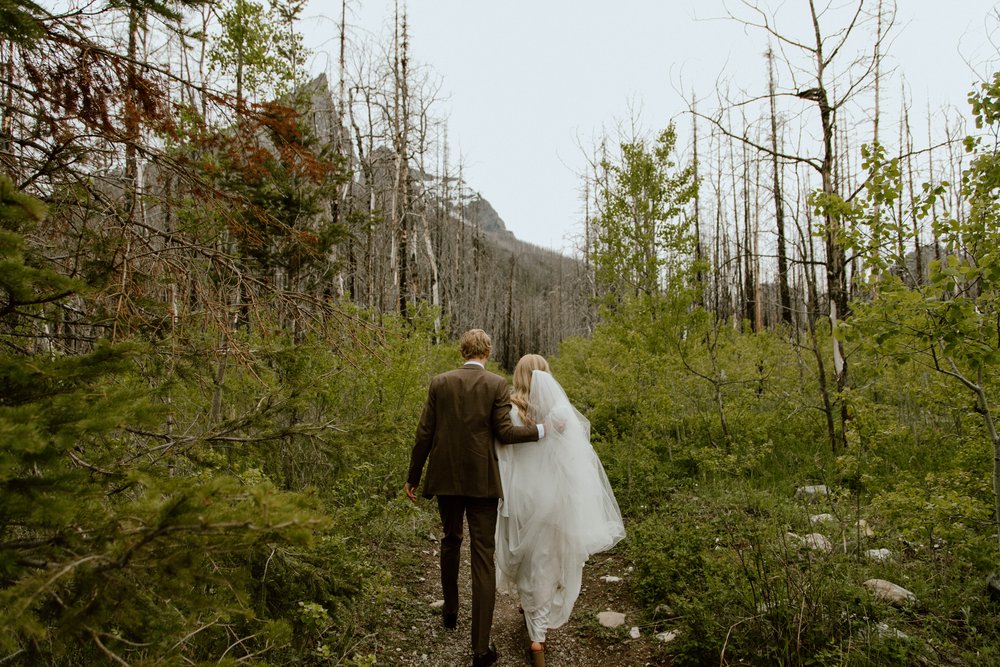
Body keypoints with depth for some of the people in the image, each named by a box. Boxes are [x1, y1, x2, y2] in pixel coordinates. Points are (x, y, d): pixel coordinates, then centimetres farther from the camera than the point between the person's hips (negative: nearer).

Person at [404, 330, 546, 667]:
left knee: (450, 540, 24)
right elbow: (505, 432, -11)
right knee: (483, 556, 1)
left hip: (446, 477, 3)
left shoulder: (440, 382, 0)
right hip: (482, 480, -2)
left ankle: (450, 610, 42)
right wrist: (541, 430, 3)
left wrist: (413, 477, 8)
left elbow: (424, 433, 0)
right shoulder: (497, 384, -7)